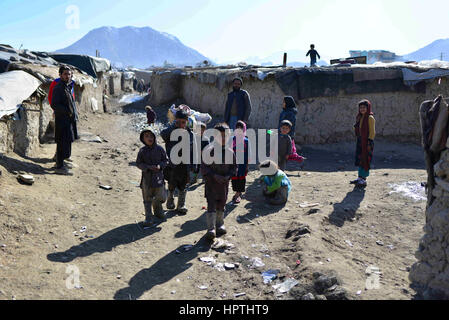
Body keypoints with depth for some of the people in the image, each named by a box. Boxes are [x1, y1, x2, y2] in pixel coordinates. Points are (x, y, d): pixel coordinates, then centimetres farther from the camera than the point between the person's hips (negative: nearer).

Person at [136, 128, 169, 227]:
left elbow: (166, 160, 6)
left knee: (161, 197, 5)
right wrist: (148, 167, -16)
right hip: (147, 177, 0)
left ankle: (158, 210, 36)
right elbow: (139, 163, -1)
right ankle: (149, 218, 14)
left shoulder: (159, 149, -1)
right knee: (147, 199, 4)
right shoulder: (142, 151, -2)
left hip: (158, 176, 1)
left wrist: (160, 166, -13)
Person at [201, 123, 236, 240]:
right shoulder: (209, 151, -7)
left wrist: (228, 176, -6)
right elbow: (204, 167, -7)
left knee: (221, 205, 14)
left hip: (224, 183, 4)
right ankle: (211, 229, -10)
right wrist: (214, 176, -18)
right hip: (211, 182, -4)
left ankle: (220, 225, 29)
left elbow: (233, 167, 12)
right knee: (211, 205, -9)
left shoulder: (230, 152, 6)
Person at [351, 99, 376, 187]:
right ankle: (360, 178, 21)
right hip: (360, 141, 9)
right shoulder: (360, 117, 13)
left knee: (366, 160, -5)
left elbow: (372, 131, -14)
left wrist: (369, 142, -18)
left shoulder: (370, 118, -11)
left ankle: (363, 180, 0)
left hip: (367, 141, -8)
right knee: (360, 159, 12)